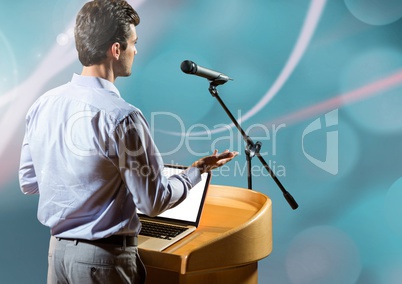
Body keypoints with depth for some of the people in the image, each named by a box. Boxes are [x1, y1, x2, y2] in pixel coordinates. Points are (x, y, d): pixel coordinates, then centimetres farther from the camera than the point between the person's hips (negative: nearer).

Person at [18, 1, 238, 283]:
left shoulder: (42, 104, -2)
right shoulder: (121, 117, -23)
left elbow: (28, 182, 8)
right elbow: (154, 202, -17)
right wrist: (198, 170, -2)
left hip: (57, 248, 6)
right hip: (104, 258, -6)